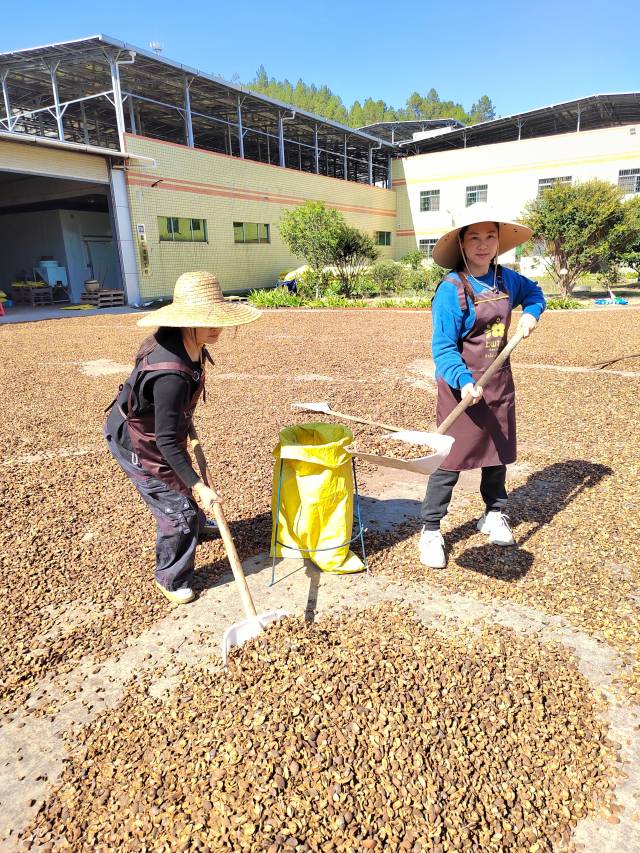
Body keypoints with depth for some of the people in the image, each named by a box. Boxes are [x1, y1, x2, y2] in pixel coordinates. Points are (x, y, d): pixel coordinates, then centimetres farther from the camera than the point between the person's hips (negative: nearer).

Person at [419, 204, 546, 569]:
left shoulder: (506, 279, 3)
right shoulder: (452, 288, -16)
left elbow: (534, 292, 26)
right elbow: (443, 347, -19)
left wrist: (531, 313, 5)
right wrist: (463, 381, -33)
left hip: (499, 382, 7)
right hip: (463, 385, -6)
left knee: (499, 451, 18)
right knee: (451, 458, -4)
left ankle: (495, 514, 39)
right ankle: (431, 530, 10)